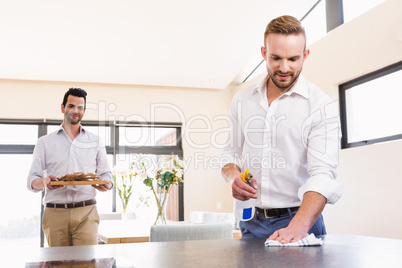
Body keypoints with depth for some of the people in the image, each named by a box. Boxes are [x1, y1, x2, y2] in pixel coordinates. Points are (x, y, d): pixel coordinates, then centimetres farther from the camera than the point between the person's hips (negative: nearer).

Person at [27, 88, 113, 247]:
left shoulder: (96, 142, 16)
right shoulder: (44, 142, 14)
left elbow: (105, 174, 16)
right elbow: (32, 182, 9)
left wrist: (106, 184, -8)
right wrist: (44, 181, -14)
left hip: (86, 212, 0)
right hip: (55, 213, 0)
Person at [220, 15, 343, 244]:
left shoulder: (322, 106, -9)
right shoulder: (242, 100, 5)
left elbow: (323, 175, -20)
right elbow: (231, 153, 14)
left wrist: (298, 226, -36)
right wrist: (233, 176, -10)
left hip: (302, 220, -3)